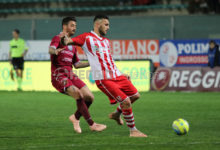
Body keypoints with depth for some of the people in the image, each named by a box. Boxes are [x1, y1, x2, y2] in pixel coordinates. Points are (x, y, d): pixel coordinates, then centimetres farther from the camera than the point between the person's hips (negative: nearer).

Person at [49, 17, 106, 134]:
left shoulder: (72, 45, 23)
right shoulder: (57, 39, 0)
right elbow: (51, 49, -22)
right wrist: (55, 51, -46)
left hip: (70, 74, 8)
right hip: (58, 75, -8)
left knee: (89, 97, -4)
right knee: (78, 94, -27)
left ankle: (75, 117, 20)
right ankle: (91, 125, -23)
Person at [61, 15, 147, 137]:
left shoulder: (106, 41, 21)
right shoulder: (87, 38, -1)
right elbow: (70, 41, -11)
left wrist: (121, 74, 26)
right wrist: (64, 38, -36)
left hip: (116, 75, 8)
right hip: (104, 79, -8)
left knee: (135, 95, 11)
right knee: (126, 102, -14)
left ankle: (117, 114, 33)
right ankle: (133, 131, 1)